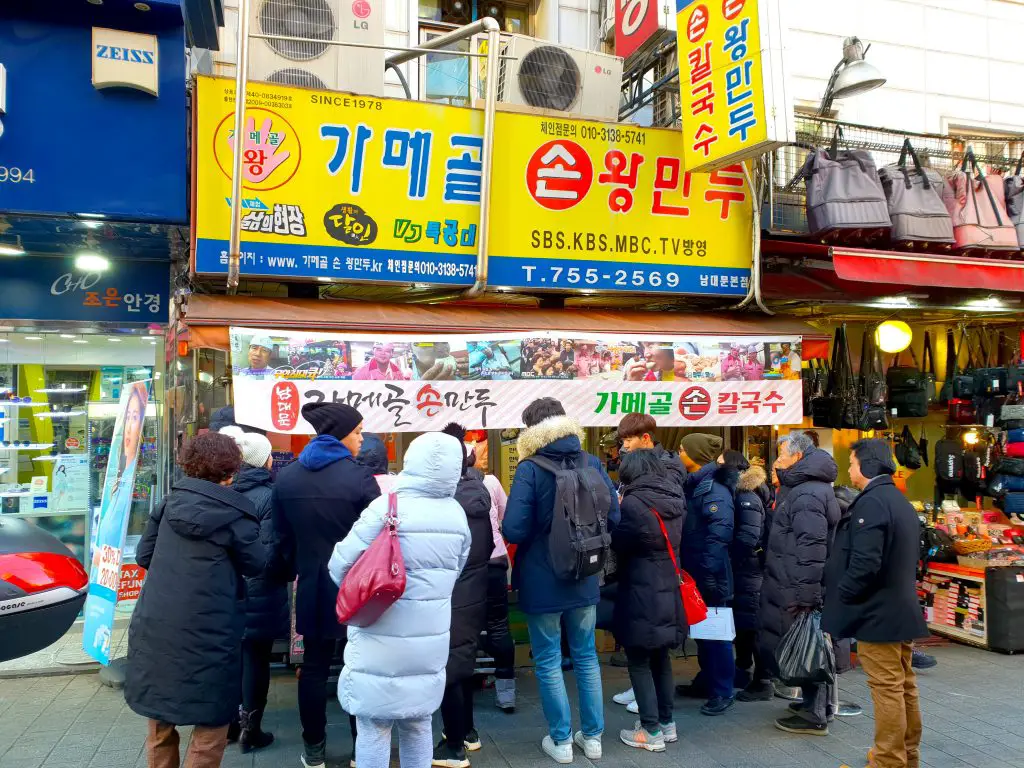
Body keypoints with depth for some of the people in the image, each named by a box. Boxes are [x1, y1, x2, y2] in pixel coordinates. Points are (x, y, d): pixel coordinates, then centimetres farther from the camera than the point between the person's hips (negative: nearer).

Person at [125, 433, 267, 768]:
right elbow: (258, 565, 0)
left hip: (155, 626, 6)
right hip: (205, 633, -6)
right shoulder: (234, 514, -12)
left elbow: (144, 555, 10)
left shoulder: (170, 502, 2)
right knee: (211, 720, 10)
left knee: (161, 719, 22)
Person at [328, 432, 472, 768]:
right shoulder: (457, 515, 0)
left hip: (382, 646, -5)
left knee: (374, 729, 8)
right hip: (430, 643, 5)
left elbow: (340, 567, -11)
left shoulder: (386, 507, -16)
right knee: (418, 726, 20)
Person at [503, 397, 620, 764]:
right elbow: (612, 518, 4)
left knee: (548, 662, 9)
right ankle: (593, 736, 26)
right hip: (583, 579, 4)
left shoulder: (530, 469, -17)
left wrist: (539, 530, 0)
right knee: (586, 656, 17)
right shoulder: (593, 464, -4)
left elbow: (513, 531, -22)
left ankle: (561, 741, 19)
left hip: (542, 582, -4)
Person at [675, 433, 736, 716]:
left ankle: (722, 692, 11)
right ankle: (706, 681, 31)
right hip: (695, 573, 9)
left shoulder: (714, 489, -18)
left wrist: (710, 575, -26)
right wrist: (688, 569, 14)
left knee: (716, 632, 1)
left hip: (711, 576, -9)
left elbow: (719, 535, -25)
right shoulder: (693, 485, 12)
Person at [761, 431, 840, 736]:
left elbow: (812, 548, -25)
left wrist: (803, 594, -24)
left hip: (801, 590, -10)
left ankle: (814, 717, 8)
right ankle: (818, 707, 30)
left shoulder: (807, 494, -19)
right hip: (802, 588, 10)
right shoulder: (802, 488, 15)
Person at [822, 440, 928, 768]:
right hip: (901, 609, 10)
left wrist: (841, 597, -14)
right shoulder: (902, 502, 13)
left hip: (877, 612, -10)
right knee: (904, 686, 17)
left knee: (887, 689, -2)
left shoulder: (871, 502, -19)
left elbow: (865, 563, -27)